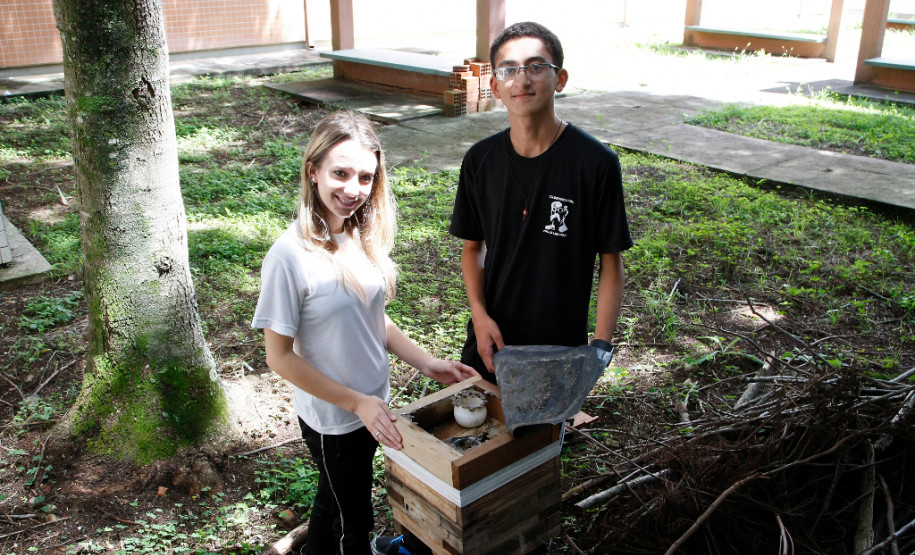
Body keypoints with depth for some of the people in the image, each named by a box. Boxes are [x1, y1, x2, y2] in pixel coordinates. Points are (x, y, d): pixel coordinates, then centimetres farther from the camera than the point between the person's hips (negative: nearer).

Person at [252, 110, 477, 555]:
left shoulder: (364, 235, -5)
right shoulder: (290, 256, -26)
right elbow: (280, 356, -19)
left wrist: (427, 363, -1)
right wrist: (357, 402, -20)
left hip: (372, 407, 6)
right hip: (331, 420, -6)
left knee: (332, 502, 28)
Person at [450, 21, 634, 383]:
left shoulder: (596, 163, -15)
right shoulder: (480, 161, -4)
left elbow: (611, 263, -9)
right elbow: (472, 247, 6)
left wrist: (600, 345, -15)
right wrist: (480, 316, -8)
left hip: (562, 350, -3)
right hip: (491, 341, 3)